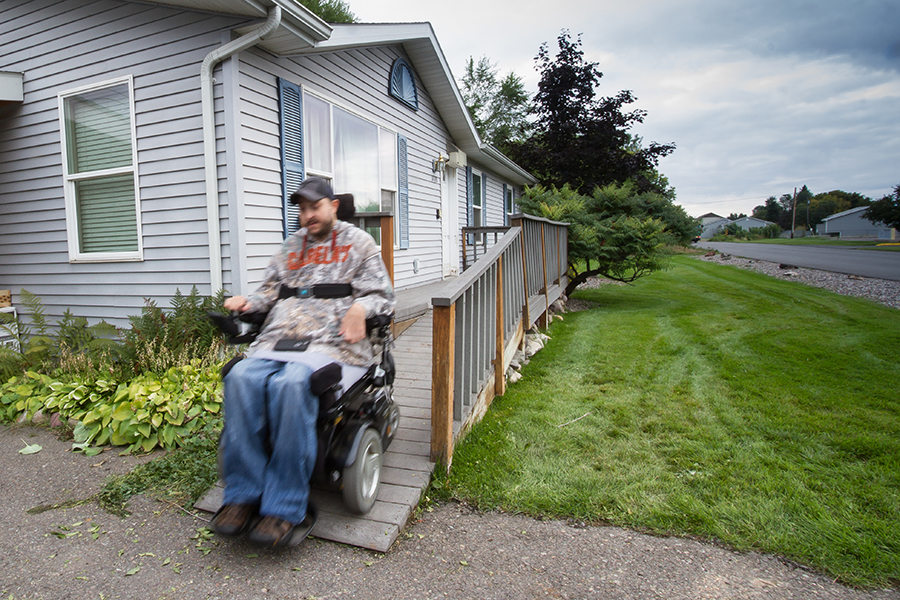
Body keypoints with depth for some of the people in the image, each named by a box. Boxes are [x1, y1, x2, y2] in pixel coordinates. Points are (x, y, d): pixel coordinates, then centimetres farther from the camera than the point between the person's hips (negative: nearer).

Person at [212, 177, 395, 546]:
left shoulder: (358, 242, 15)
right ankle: (243, 494, -17)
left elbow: (382, 295, 7)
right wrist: (247, 302, 10)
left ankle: (285, 507, -25)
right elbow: (271, 291, 31)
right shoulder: (291, 246, 29)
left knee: (291, 384, -34)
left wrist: (360, 307, -14)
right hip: (279, 338, 5)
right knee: (241, 378, -26)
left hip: (331, 341, -5)